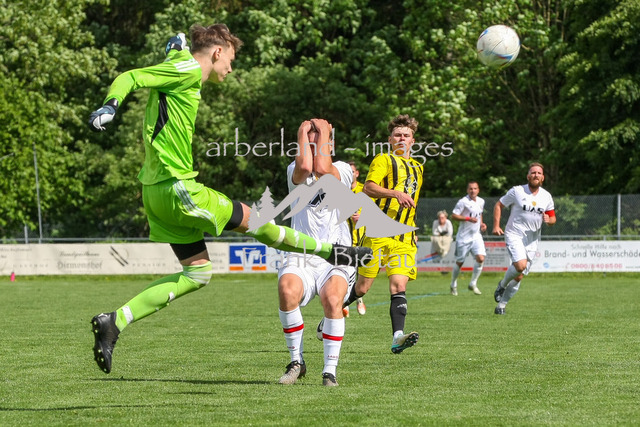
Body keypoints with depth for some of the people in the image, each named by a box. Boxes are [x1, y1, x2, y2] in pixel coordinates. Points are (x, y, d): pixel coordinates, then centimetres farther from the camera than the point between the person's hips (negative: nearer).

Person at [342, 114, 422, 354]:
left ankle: (398, 338, -24)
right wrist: (396, 193, -28)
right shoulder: (384, 160, 1)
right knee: (362, 287, -3)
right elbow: (369, 188, -15)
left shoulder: (417, 168, 24)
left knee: (399, 286, -12)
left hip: (404, 238, 5)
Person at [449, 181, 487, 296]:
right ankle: (453, 285, 26)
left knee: (480, 258, -14)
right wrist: (468, 218, -23)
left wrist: (482, 224, 8)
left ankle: (473, 284, 1)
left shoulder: (481, 201, 8)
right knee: (459, 262, 5)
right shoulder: (463, 202, -12)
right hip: (463, 237, -5)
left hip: (476, 236, 5)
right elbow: (453, 216, -15)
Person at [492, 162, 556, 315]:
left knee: (519, 276, 3)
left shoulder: (546, 197, 6)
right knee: (520, 265, -27)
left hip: (532, 240, 4)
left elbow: (552, 217, 14)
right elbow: (499, 205, 3)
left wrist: (549, 220, -10)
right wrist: (496, 225, -7)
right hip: (514, 235, -4)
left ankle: (501, 306, 16)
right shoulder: (517, 191, -6)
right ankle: (502, 285, 4)